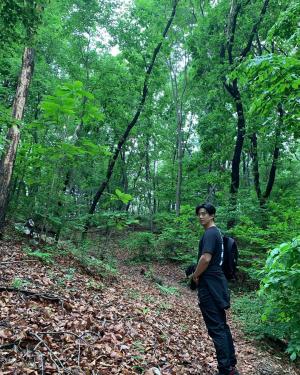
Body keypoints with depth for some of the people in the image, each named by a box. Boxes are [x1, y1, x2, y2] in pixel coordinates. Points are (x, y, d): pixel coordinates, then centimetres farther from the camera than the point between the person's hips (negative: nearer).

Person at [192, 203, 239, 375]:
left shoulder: (210, 233, -16)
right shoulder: (217, 232, 15)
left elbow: (206, 258, -26)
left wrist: (195, 275, -11)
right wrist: (200, 274, 14)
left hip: (209, 285, -10)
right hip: (217, 283, 10)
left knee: (216, 328, -3)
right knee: (222, 325, 16)